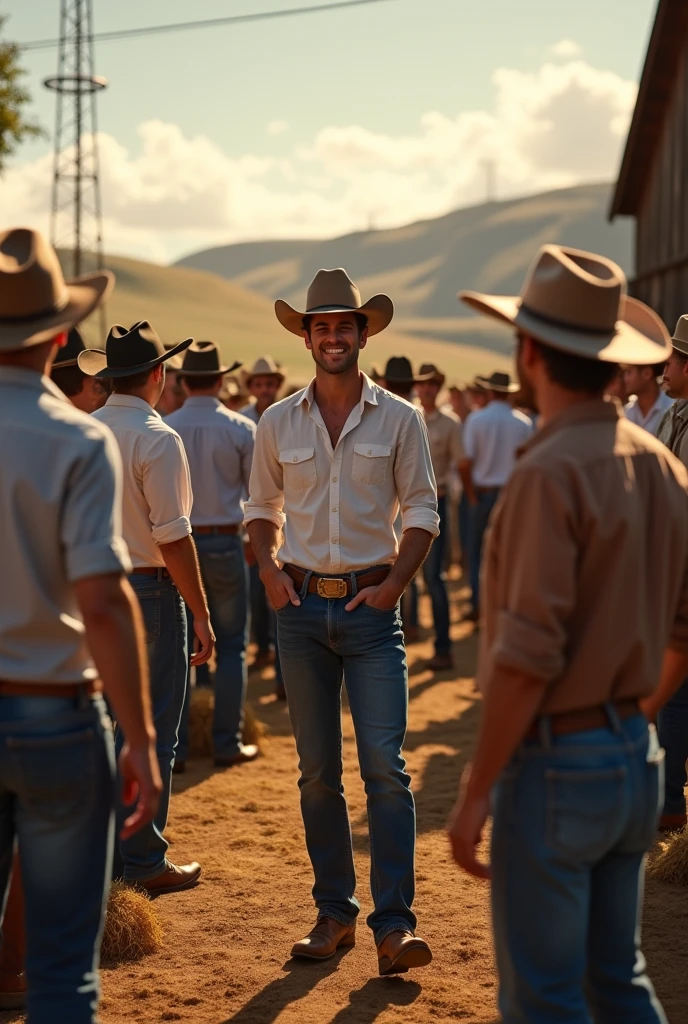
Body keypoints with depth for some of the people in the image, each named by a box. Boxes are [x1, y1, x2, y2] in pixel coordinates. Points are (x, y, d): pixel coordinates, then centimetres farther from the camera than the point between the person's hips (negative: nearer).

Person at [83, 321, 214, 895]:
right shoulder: (157, 439, -15)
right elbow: (173, 539, -18)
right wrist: (200, 613, -12)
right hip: (149, 590, -7)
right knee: (152, 734, 2)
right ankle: (143, 862, 7)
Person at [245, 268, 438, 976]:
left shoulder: (399, 420, 1)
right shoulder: (277, 425, 6)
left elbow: (422, 511, 3)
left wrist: (397, 580, -9)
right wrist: (269, 568, -1)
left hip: (370, 607, -2)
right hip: (302, 606, 2)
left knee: (385, 766, -9)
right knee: (317, 772, 8)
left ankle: (393, 925, -6)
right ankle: (335, 913, 18)